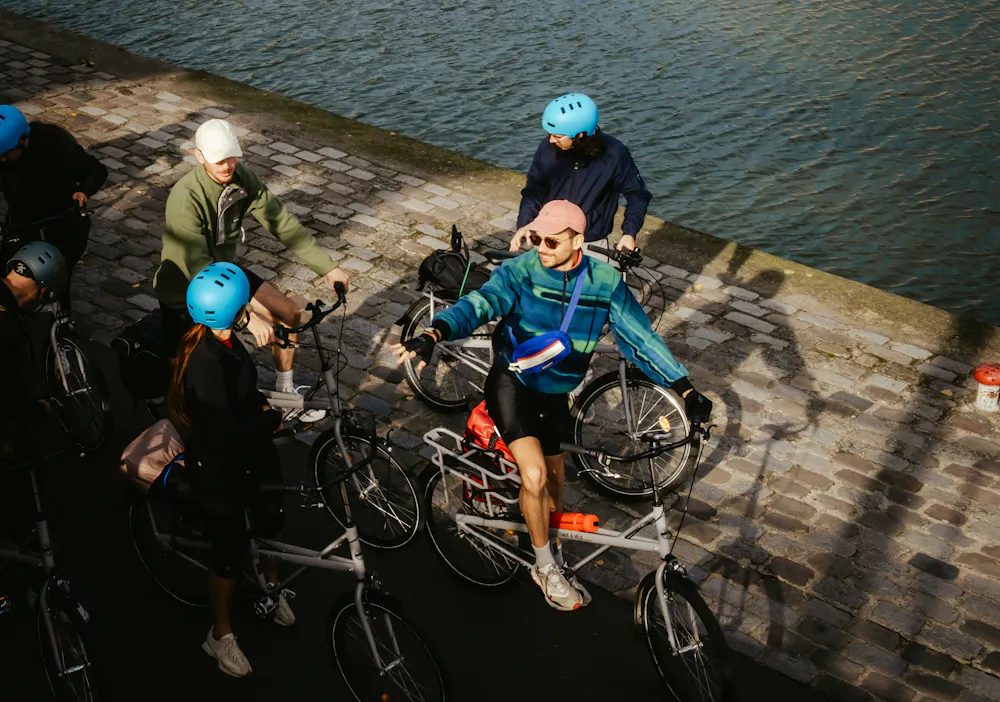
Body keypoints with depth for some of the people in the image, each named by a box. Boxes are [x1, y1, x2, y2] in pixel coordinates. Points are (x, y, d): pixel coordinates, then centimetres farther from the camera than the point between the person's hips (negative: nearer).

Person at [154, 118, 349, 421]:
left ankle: (284, 393, 16)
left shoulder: (242, 178, -14)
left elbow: (282, 223, -9)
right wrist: (247, 316, -44)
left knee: (291, 312, -2)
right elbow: (200, 272, -37)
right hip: (185, 290, -6)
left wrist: (328, 268, -15)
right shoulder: (185, 199, -33)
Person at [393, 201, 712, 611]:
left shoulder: (605, 283, -10)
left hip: (554, 394, 3)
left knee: (553, 483, 15)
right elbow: (479, 304, -32)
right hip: (511, 384, -3)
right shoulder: (520, 271, -17)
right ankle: (545, 569, 6)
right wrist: (432, 335, -51)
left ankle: (554, 550, 44)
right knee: (535, 477, -17)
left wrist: (686, 392, -14)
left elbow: (642, 338, -7)